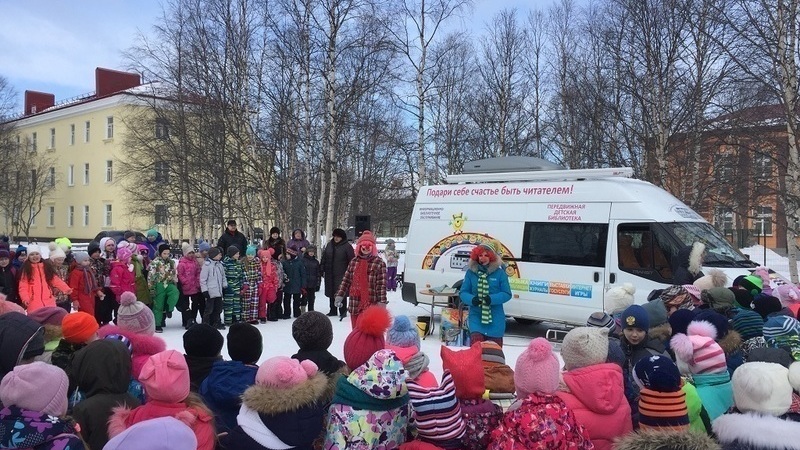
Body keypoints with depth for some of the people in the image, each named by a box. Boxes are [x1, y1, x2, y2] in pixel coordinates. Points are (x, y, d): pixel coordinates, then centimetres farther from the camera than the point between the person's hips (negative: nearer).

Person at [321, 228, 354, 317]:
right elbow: (324, 258, 16)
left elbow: (351, 261, -7)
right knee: (331, 293, 11)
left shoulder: (347, 246, -6)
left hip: (341, 275, -5)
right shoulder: (329, 244, 11)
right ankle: (333, 311, 22)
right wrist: (322, 270, 11)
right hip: (329, 274, 6)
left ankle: (343, 311, 5)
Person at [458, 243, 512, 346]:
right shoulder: (471, 272, 1)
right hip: (476, 315, 0)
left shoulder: (499, 272, -3)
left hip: (495, 317, 0)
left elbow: (507, 294, -2)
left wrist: (492, 299, -19)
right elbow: (463, 292, 4)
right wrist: (471, 299, -18)